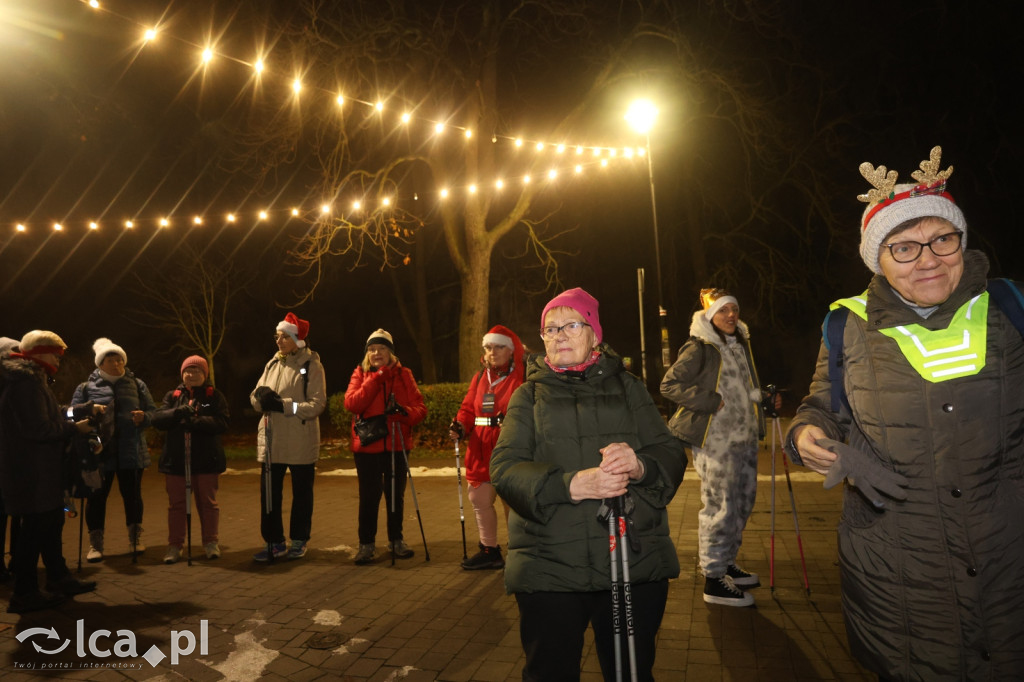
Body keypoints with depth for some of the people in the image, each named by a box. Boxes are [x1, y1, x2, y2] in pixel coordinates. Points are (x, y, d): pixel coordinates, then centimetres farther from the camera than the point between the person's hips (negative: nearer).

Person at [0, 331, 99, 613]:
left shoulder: (30, 377, 15)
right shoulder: (26, 379, -19)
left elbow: (52, 414, 16)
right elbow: (39, 428, -24)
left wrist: (87, 409, 11)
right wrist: (75, 428, -12)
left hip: (39, 469, 11)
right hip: (32, 471, -11)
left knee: (50, 522, 18)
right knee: (36, 526, -1)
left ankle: (59, 578, 30)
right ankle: (24, 593, 10)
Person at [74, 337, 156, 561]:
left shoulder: (137, 384, 9)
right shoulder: (87, 387, 5)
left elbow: (152, 410, 9)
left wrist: (144, 416, -12)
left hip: (131, 452, 1)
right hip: (98, 452, -1)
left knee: (132, 495, 9)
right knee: (97, 497, 4)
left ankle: (135, 539, 22)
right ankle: (95, 544, 17)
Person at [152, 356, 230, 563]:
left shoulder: (215, 396, 2)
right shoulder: (172, 396, 11)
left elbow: (222, 422, -12)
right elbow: (157, 419, -3)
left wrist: (195, 421, -25)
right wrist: (178, 412, -21)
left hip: (206, 459, -2)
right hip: (176, 459, 2)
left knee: (207, 502, 8)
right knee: (176, 504, 8)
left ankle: (211, 543, 19)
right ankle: (174, 546, 19)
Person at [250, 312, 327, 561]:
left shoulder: (312, 365, -6)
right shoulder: (272, 364, 12)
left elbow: (317, 404, -13)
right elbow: (255, 399, 10)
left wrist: (284, 404, -21)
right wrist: (261, 396, -13)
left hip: (301, 443, -5)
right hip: (271, 440, 5)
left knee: (301, 493, 8)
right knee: (269, 492, 6)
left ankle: (299, 541, 23)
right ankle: (274, 541, 20)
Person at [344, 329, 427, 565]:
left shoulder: (403, 374, 3)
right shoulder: (360, 373, 3)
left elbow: (420, 408, -4)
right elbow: (351, 403, -14)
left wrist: (405, 411, -25)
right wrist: (375, 379, -18)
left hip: (397, 444, 1)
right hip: (367, 445, -1)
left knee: (396, 494, 11)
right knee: (368, 496, 3)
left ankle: (396, 540, 28)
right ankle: (366, 544, 18)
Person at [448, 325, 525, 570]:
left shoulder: (522, 377, -7)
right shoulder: (480, 377, 14)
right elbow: (468, 408, 12)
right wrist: (460, 426, -6)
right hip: (481, 451, 7)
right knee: (479, 499, 14)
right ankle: (489, 550, 31)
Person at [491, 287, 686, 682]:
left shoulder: (627, 387, 11)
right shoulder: (529, 396, 8)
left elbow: (672, 454, 4)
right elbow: (504, 469, -5)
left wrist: (640, 466, -20)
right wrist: (571, 485, -22)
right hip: (549, 571, -1)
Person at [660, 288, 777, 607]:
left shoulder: (740, 343, 14)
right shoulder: (699, 349, -12)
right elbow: (669, 384, -17)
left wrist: (764, 398, 11)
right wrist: (712, 402, -19)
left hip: (744, 438, 9)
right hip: (715, 441, -9)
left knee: (742, 503, 16)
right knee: (719, 508, -5)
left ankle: (727, 564, 33)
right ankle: (713, 580, 7)